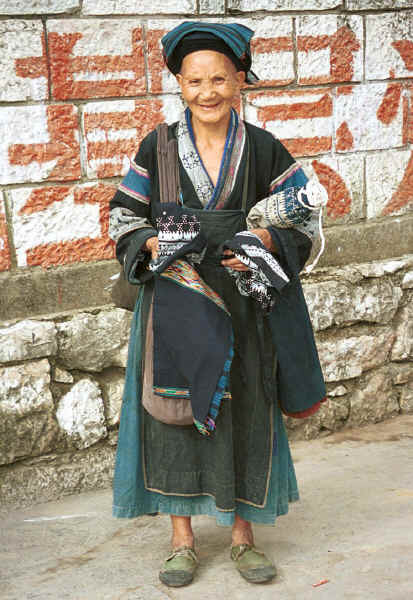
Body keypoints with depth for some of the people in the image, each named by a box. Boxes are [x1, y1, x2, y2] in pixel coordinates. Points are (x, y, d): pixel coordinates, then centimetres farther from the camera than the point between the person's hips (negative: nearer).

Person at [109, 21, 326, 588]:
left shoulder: (264, 150, 0)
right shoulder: (157, 148, 0)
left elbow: (303, 222, 3)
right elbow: (124, 217, 6)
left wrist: (267, 241, -17)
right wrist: (152, 243, -14)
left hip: (242, 304, 0)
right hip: (173, 305, 0)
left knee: (244, 414, 6)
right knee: (175, 410, 4)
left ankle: (242, 532, 24)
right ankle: (182, 537, 19)